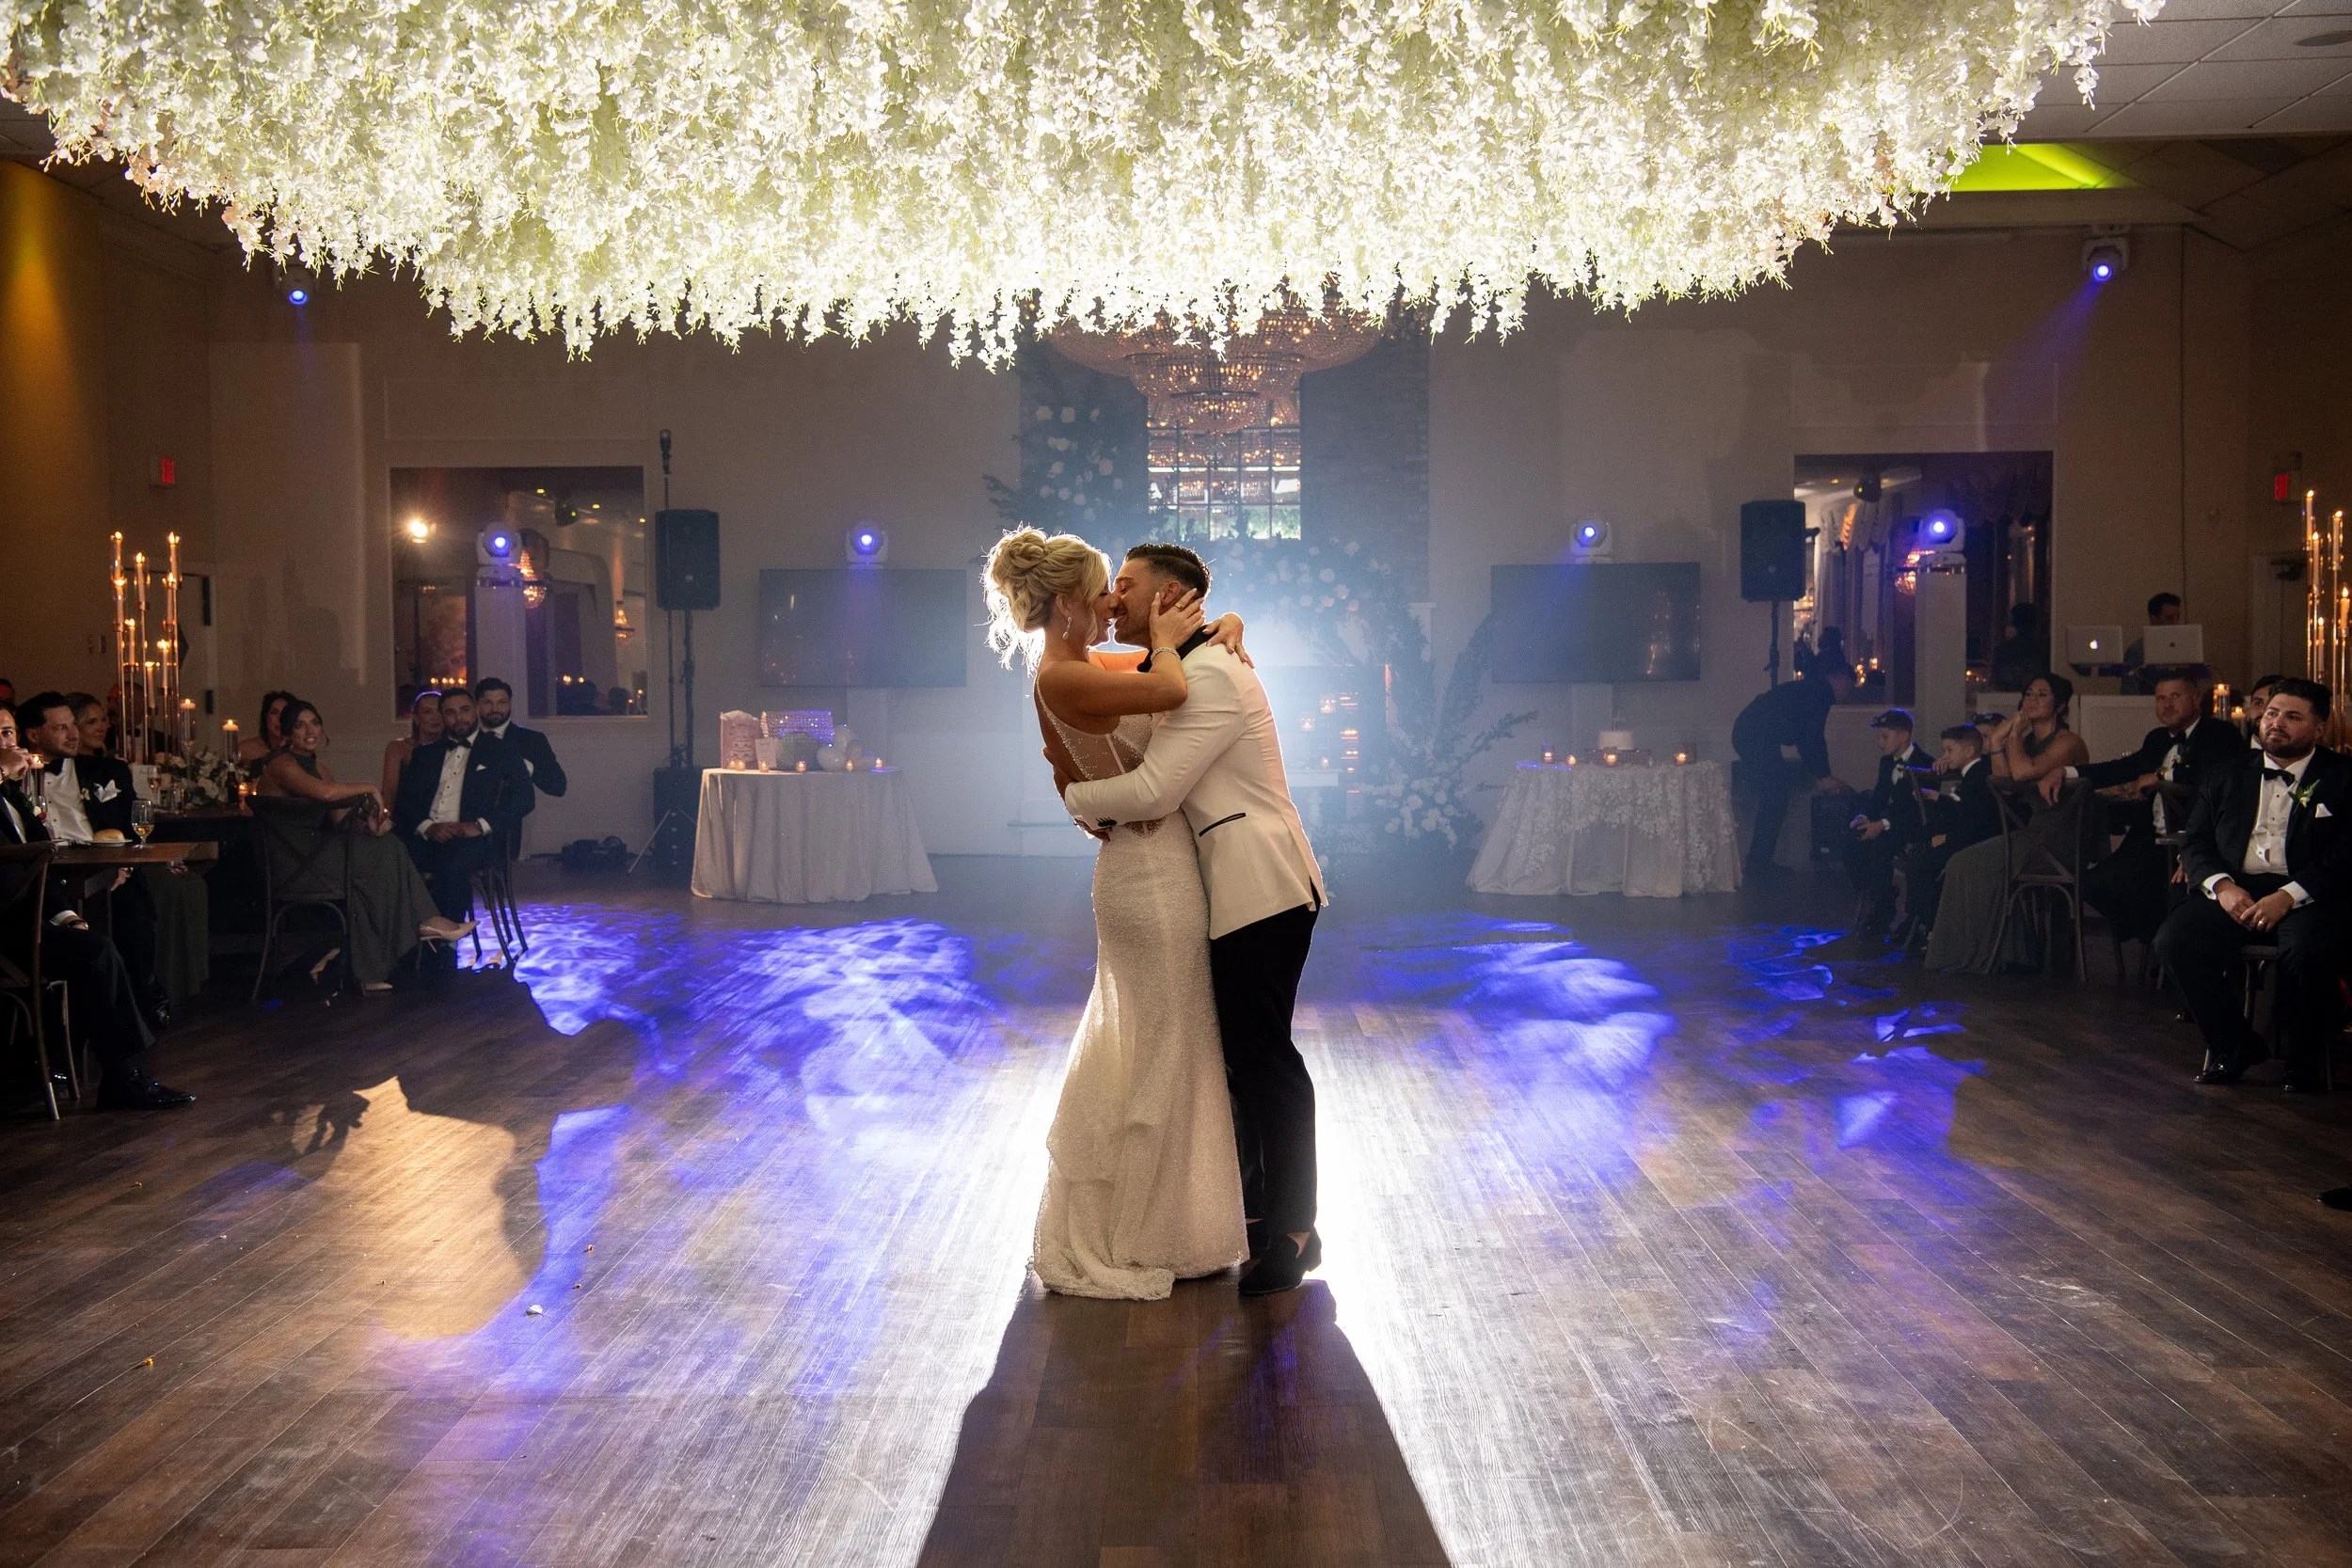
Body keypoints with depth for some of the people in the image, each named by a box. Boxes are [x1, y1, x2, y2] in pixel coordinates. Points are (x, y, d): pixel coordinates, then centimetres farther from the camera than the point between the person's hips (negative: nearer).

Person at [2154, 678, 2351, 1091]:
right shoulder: (2227, 777, 18)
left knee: (2306, 948, -37)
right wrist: (2222, 886, -9)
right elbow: (2195, 844, 13)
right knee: (2173, 941, -24)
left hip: (2307, 896, -4)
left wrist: (2288, 896, -20)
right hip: (2235, 890, 4)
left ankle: (2305, 1058, -11)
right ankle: (2233, 1045, -4)